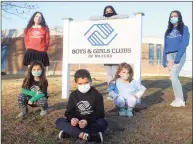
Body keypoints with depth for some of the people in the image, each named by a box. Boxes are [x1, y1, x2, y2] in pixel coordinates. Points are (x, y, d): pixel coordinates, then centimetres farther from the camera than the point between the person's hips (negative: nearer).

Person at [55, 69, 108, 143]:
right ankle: (83, 135, -36)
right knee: (59, 121, -20)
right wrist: (72, 118, -25)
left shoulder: (97, 95, -5)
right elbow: (69, 112, 0)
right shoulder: (73, 95, 2)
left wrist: (87, 121, -28)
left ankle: (69, 132, -31)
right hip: (77, 123, 2)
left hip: (92, 123, -2)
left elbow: (100, 113, -10)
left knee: (103, 123, -33)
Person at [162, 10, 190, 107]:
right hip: (169, 55, 5)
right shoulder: (168, 31, 19)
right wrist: (165, 60, 3)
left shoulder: (184, 28, 5)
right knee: (174, 77, -2)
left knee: (173, 76, -19)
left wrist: (177, 59, -17)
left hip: (180, 54, -5)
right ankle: (179, 99, 5)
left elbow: (184, 44, -7)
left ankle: (180, 100, -11)